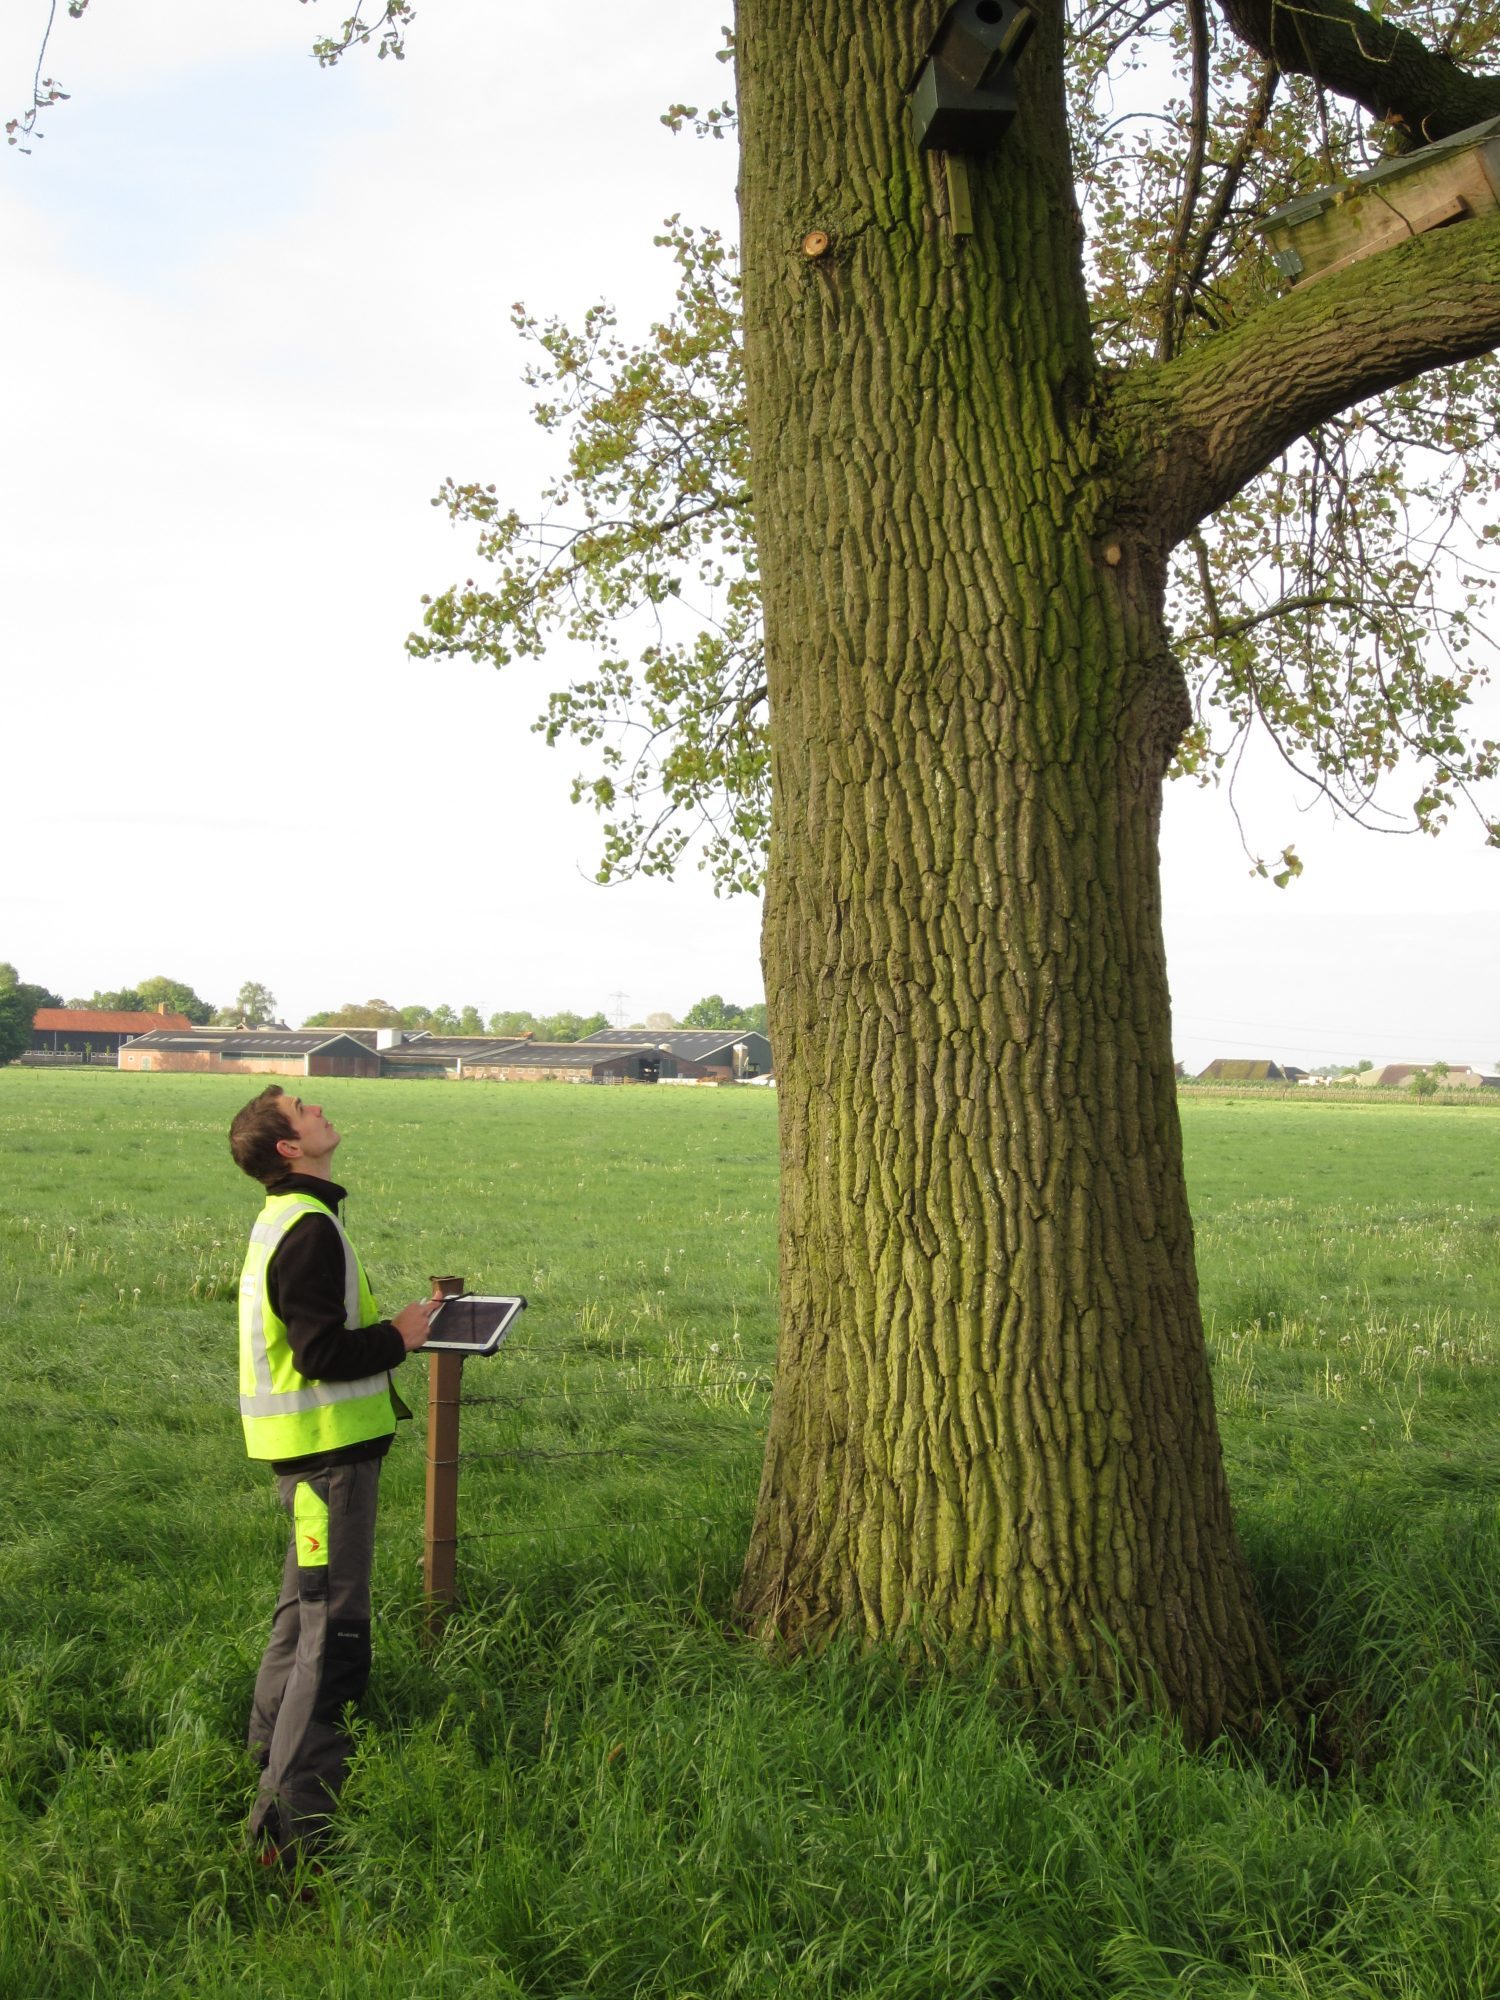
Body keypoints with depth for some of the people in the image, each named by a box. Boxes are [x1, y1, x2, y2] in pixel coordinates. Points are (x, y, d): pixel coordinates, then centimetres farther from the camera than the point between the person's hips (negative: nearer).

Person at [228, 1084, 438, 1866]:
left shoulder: (285, 1219, 12)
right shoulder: (309, 1228, -20)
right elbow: (322, 1354, -24)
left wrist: (391, 1329, 11)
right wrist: (399, 1338, -11)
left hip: (310, 1448, 11)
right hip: (328, 1448, -11)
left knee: (305, 1608, 24)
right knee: (333, 1632, -7)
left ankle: (271, 1751, 38)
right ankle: (294, 1820, -3)